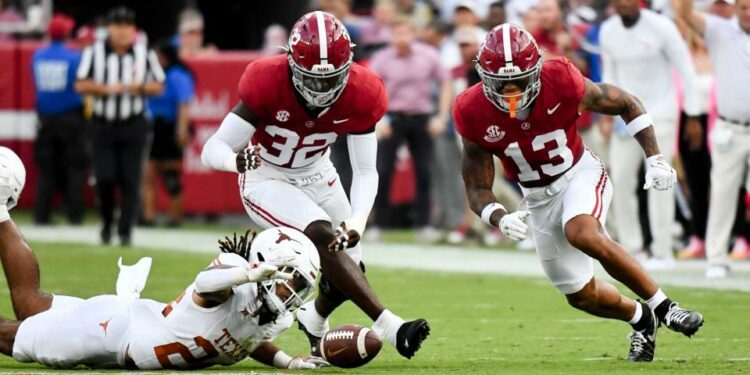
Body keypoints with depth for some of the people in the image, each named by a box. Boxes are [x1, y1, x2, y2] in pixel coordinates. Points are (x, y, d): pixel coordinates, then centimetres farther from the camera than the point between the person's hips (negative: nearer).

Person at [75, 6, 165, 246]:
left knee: (130, 180, -4)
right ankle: (107, 222, 20)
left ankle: (125, 231, 2)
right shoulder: (94, 53, -2)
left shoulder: (144, 54, 1)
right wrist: (105, 88, -19)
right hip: (103, 125, 0)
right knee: (104, 177, -5)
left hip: (133, 126, 0)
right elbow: (81, 85, -4)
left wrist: (141, 87, -14)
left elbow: (159, 86, 7)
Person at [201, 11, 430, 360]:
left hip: (317, 177, 5)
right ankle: (390, 328, -33)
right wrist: (237, 159, -55)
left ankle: (314, 319, 38)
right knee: (325, 239, -28)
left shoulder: (360, 96, -21)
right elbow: (213, 150, -30)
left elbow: (365, 171, -16)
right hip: (267, 181, -5)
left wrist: (357, 221, -34)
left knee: (349, 268, 3)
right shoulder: (268, 84, -31)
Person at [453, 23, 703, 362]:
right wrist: (500, 218, -34)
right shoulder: (475, 115, -21)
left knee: (582, 235, -36)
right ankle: (641, 321, 41)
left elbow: (627, 104, -8)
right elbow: (477, 190, -13)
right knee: (581, 295, 10)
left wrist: (654, 159, -13)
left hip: (580, 174, -3)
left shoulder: (561, 83, -25)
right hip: (539, 200, 3)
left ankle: (661, 307, -23)